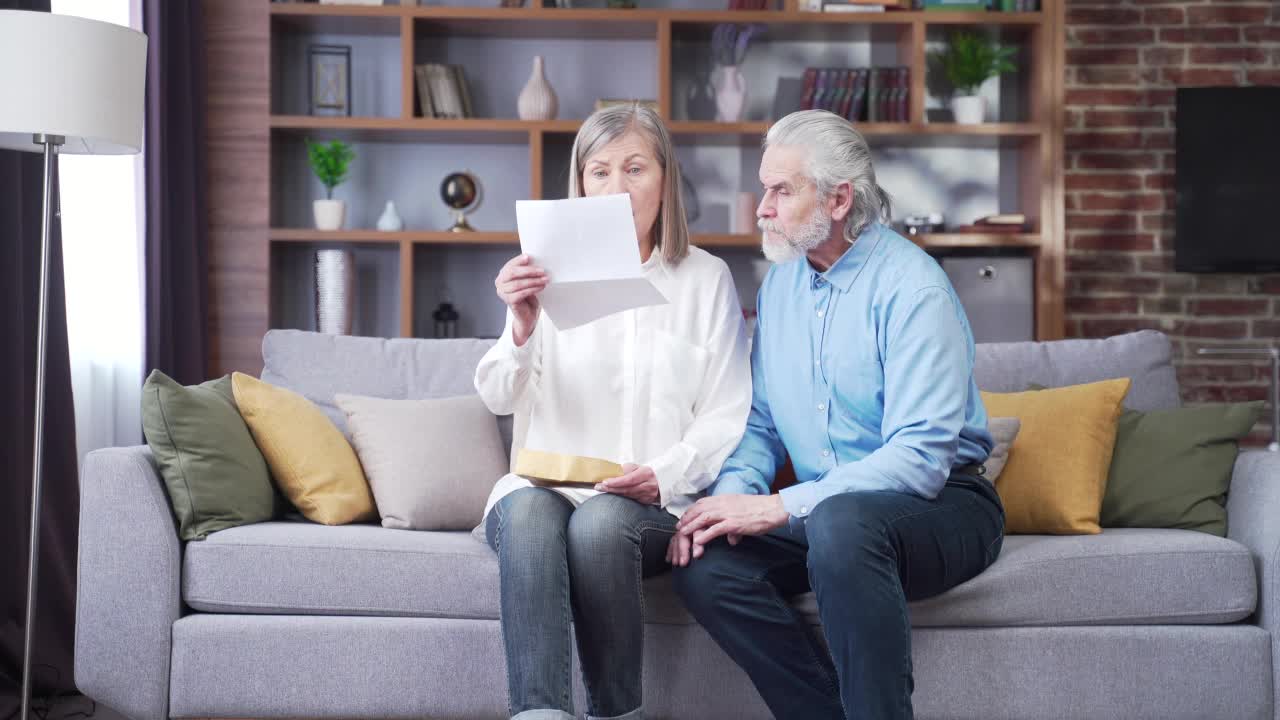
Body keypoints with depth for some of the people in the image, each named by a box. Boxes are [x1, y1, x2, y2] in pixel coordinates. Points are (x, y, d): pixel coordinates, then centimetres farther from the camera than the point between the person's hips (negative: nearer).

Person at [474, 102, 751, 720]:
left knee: (601, 524, -34)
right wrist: (521, 330, -23)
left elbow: (726, 416, 5)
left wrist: (664, 476, -14)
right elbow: (500, 397, -1)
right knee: (528, 513, -33)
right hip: (544, 483, 1)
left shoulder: (707, 278, 10)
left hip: (655, 504, -1)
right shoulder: (551, 274, 10)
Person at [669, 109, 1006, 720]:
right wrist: (732, 495, -10)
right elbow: (761, 424, 12)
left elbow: (920, 458, -23)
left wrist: (781, 507, -26)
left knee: (841, 522, -39)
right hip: (820, 507, 7)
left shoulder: (913, 288, -15)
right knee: (703, 567, -19)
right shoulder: (780, 283, 9)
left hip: (940, 504, -6)